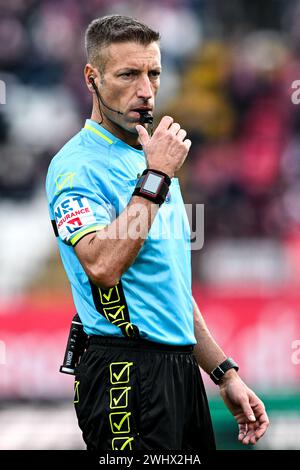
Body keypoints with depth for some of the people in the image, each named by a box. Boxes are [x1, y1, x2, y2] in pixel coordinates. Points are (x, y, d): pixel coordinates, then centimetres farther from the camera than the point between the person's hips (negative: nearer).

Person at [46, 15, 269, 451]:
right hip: (126, 376, -8)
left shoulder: (154, 162, 18)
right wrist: (155, 178, -21)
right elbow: (102, 266, -27)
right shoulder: (78, 166, -9)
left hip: (182, 371, 9)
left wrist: (225, 374, 18)